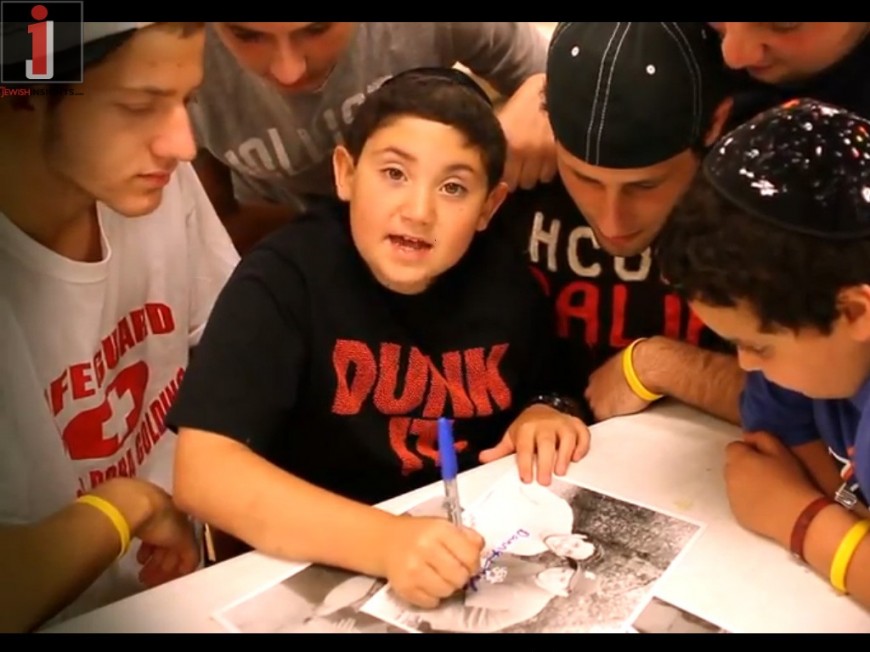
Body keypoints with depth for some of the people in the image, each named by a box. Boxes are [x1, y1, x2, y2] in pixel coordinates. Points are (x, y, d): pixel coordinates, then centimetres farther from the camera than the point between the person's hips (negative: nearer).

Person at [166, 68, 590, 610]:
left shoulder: (506, 279, -4)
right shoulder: (285, 277, -18)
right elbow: (203, 470, -27)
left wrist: (546, 413, -8)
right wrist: (383, 541, -37)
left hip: (481, 559, 5)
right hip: (314, 574, -4)